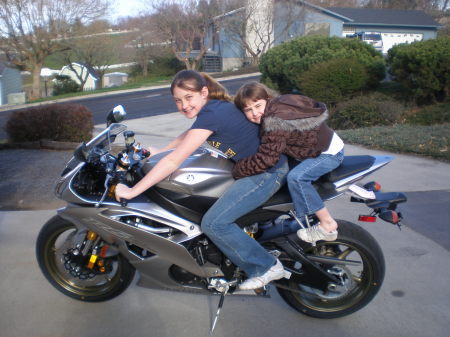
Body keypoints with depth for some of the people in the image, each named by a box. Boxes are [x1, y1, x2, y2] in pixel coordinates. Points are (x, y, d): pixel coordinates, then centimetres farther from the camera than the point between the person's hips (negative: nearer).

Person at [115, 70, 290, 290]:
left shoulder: (211, 114, -22)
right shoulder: (215, 105, 6)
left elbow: (173, 161, -23)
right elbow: (188, 135, 26)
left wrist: (132, 191, -19)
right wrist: (158, 151, 23)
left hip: (267, 171, -10)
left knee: (213, 223, -13)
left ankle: (266, 267, 3)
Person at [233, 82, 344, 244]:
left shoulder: (275, 122, -31)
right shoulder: (277, 105, -2)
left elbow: (265, 159, -33)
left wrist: (236, 170, -22)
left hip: (330, 152, -11)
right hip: (321, 144, 11)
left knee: (296, 177, -27)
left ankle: (328, 225, -13)